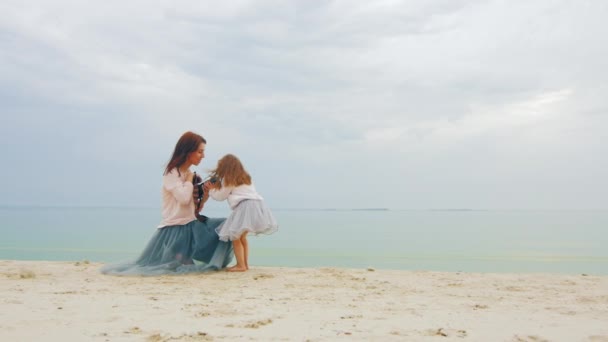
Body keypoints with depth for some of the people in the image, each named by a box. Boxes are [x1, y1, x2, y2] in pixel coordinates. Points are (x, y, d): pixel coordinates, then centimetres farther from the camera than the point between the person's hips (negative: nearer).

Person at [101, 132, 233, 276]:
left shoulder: (190, 174, 12)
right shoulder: (171, 173, -11)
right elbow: (184, 199, -26)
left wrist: (205, 195, -5)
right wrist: (189, 180, -11)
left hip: (190, 226, 7)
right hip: (174, 229, -7)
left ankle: (211, 263, -1)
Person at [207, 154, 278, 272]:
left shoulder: (228, 180, 5)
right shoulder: (245, 178, 28)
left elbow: (221, 196, 13)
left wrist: (211, 190, 30)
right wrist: (217, 187, 34)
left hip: (245, 207, -9)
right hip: (257, 205, 9)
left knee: (235, 236, -3)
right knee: (242, 237, 19)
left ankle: (241, 265, -4)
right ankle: (245, 263, 21)